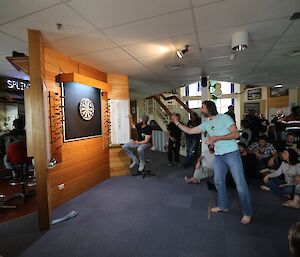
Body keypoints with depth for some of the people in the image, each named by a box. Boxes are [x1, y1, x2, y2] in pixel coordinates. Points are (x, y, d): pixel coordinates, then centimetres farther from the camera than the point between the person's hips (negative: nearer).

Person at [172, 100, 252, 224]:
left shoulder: (224, 117, -8)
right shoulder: (206, 124, 9)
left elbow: (236, 134, -14)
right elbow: (190, 131, 11)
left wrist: (217, 138, -21)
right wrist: (177, 122, 8)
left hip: (232, 153, -6)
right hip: (218, 156, 7)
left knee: (240, 183, -1)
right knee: (218, 182, 14)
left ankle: (247, 213, 14)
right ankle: (223, 206, 33)